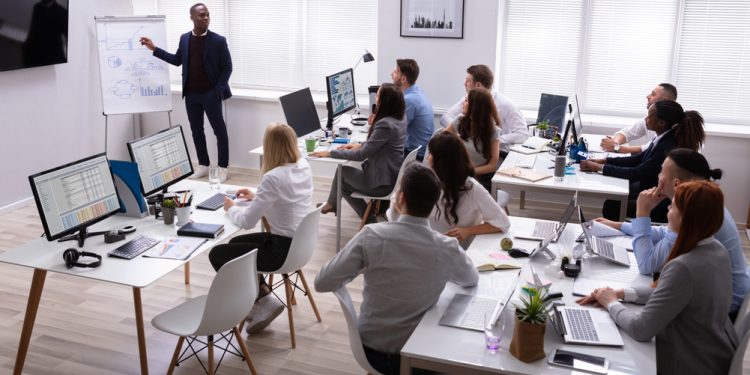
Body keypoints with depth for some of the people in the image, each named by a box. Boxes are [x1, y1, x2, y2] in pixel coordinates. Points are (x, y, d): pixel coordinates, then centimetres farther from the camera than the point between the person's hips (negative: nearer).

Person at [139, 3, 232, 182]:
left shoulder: (218, 40, -8)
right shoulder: (184, 39, 6)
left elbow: (227, 67, -6)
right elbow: (177, 60, 17)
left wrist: (218, 90, -14)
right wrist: (154, 49, 12)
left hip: (210, 94, -5)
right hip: (191, 94, 5)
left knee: (219, 131, 1)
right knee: (196, 131, 11)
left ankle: (223, 167, 11)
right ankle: (203, 165, 23)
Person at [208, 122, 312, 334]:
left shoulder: (273, 177, -26)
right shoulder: (304, 166, -1)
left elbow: (247, 221, -20)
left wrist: (231, 208, -1)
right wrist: (256, 197, 15)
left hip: (283, 249, -9)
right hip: (298, 242, 9)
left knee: (217, 255, 7)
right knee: (235, 243, 25)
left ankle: (262, 299, 13)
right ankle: (261, 294, 19)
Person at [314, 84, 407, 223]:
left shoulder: (385, 125, -28)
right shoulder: (400, 118, 0)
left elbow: (361, 155, -25)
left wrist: (330, 153, -19)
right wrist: (361, 145, 6)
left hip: (382, 183, -8)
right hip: (392, 176, 8)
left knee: (342, 171, 14)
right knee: (342, 171, 18)